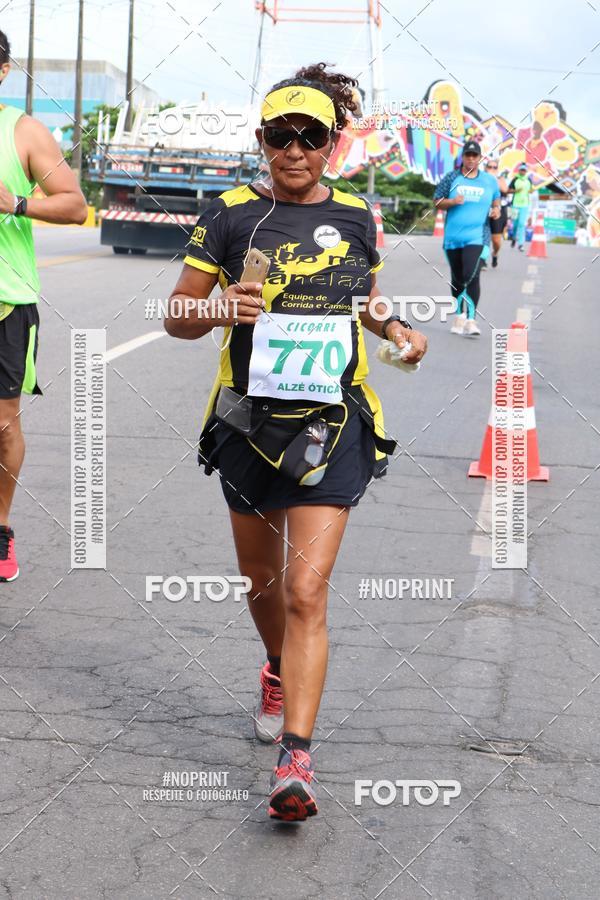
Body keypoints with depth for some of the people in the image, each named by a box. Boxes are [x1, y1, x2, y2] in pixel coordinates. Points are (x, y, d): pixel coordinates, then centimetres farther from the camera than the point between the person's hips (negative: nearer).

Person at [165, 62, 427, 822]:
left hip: (332, 426, -1)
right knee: (261, 580, 18)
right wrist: (217, 309, -22)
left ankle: (295, 761, -13)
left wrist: (394, 328, 1)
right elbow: (177, 315, 0)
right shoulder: (230, 215, -1)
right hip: (248, 423, 1)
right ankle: (280, 674, 49)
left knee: (306, 592, -12)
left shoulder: (356, 218, 4)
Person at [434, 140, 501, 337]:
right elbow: (437, 202, 5)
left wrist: (496, 210, -2)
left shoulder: (490, 180, 8)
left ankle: (470, 319, -17)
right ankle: (459, 315, 27)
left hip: (477, 237, -2)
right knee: (457, 279, 11)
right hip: (453, 237, 2)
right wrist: (452, 202, -13)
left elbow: (496, 201, 20)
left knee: (472, 276, -18)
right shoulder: (451, 178, 5)